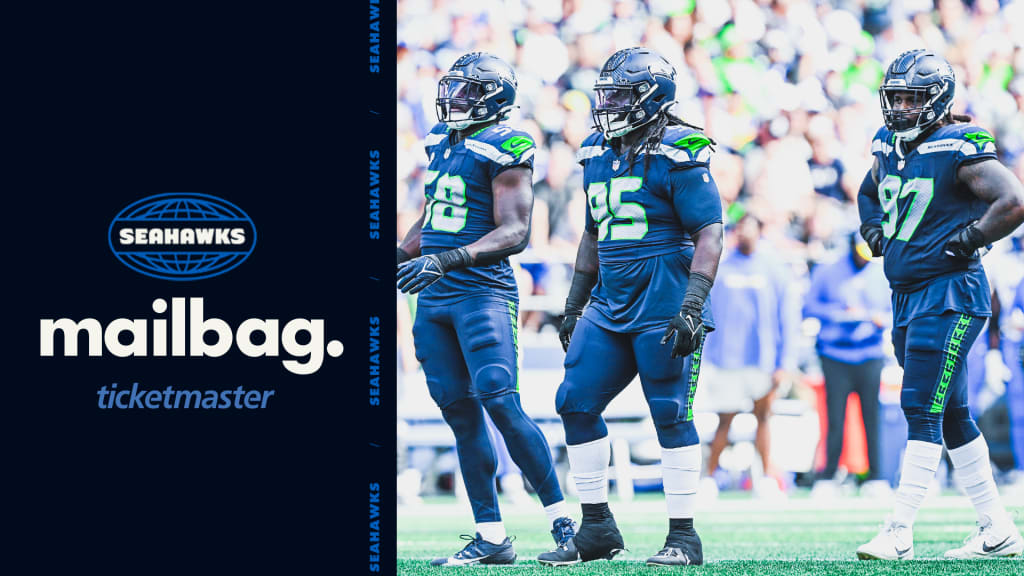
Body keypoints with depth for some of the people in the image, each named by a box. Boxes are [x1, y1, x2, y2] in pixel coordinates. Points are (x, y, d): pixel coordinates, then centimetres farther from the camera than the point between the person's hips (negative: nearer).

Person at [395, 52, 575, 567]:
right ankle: (490, 538, 8)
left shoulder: (504, 150, -10)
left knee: (501, 405, -16)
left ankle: (562, 519, -7)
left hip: (482, 293, -8)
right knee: (462, 415, 5)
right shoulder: (441, 143, 15)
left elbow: (514, 233, -18)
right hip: (434, 300, 8)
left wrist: (446, 261, -27)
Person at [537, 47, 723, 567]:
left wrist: (692, 306, -21)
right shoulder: (599, 156, 13)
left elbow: (709, 235, -13)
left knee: (671, 415, -5)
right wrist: (574, 304, 21)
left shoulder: (677, 158, -11)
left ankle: (683, 536, 3)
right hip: (611, 305, 8)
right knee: (576, 403, 3)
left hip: (663, 304, -8)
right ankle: (597, 528, 13)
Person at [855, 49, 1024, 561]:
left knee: (923, 411, -12)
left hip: (949, 293, -9)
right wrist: (873, 228, 15)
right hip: (908, 296, 9)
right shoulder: (889, 147, 11)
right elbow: (870, 191, 33)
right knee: (952, 417, 12)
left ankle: (899, 533, -13)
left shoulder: (960, 147, -13)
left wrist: (966, 242, -17)